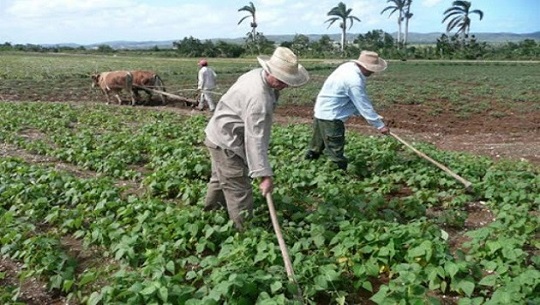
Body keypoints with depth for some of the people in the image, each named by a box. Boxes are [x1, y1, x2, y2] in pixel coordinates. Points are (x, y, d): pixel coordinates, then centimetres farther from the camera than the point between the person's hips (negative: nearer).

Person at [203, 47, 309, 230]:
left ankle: (209, 215, 47)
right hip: (227, 143, -11)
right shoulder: (259, 98, -33)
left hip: (220, 135, 11)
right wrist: (264, 175, -34)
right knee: (239, 192, -5)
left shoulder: (257, 74, -4)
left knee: (220, 179, 28)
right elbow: (255, 139, -35)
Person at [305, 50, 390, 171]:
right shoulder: (354, 80, -25)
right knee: (336, 152, -2)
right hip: (331, 116, -10)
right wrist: (380, 125, -14)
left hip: (322, 111, 10)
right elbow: (364, 106, -20)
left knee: (317, 147, 24)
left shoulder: (349, 66, 3)